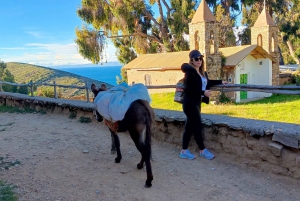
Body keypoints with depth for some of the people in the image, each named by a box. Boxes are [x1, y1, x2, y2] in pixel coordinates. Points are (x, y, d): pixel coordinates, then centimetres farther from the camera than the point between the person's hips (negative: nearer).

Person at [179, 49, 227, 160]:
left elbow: (207, 82, 27)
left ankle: (184, 151, 20)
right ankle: (202, 150, 13)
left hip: (197, 102, 9)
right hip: (190, 103, -9)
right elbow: (188, 89, -23)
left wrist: (220, 82, 29)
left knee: (189, 126, 12)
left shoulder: (202, 73, 10)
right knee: (197, 126, -1)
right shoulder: (190, 72, -17)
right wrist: (203, 92, -23)